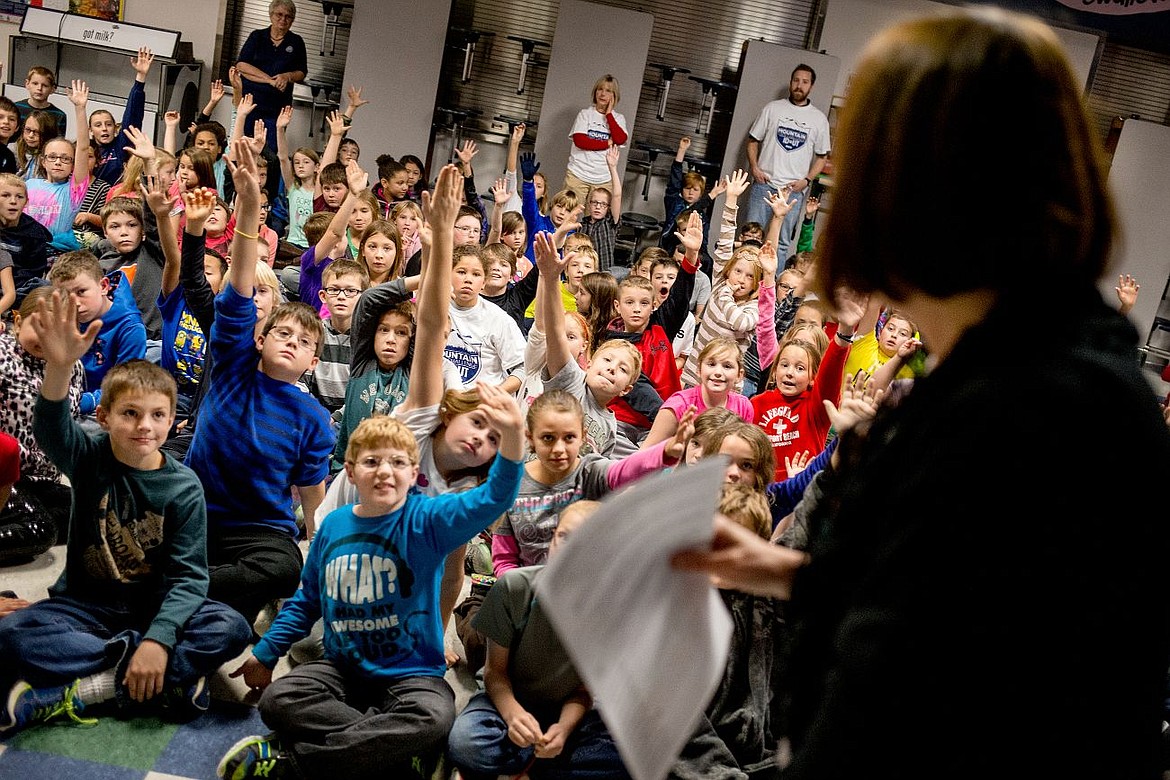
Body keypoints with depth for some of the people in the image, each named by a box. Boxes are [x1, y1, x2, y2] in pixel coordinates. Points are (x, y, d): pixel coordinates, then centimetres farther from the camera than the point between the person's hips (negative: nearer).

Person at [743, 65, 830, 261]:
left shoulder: (819, 119, 6)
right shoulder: (773, 108, 7)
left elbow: (822, 156, 9)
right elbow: (753, 140, 11)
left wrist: (807, 180, -6)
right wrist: (754, 167, -5)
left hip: (794, 191, 0)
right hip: (764, 184, 0)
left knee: (782, 243, 3)